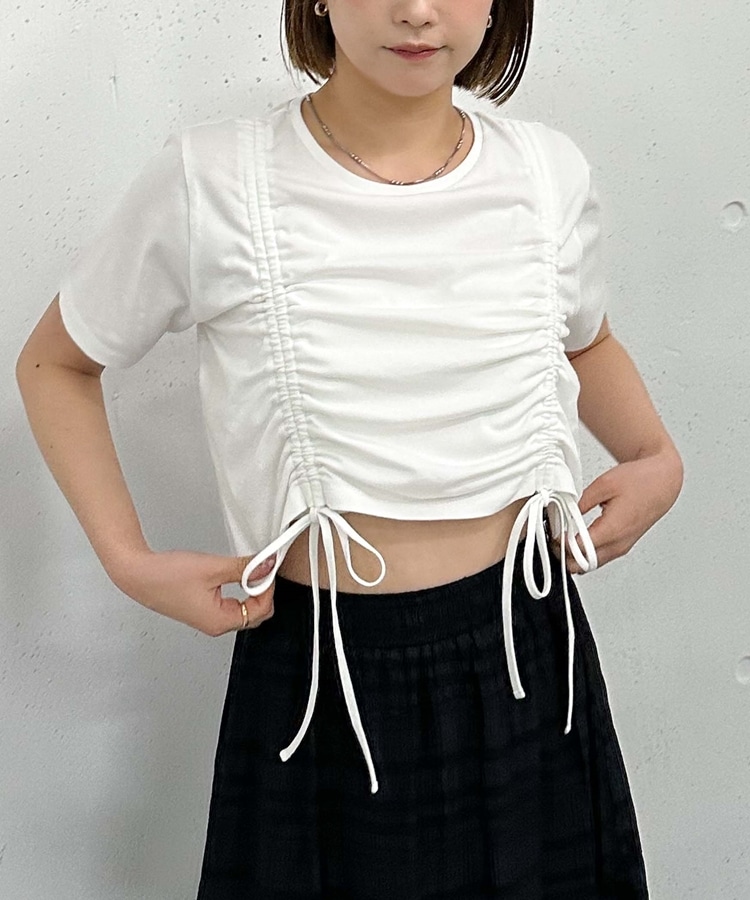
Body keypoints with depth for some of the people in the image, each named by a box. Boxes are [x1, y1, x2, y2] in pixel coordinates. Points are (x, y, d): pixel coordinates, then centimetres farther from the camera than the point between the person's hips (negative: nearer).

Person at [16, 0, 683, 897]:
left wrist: (658, 460, 3)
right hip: (317, 668, -2)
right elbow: (53, 363, 3)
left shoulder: (550, 173, -2)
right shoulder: (210, 182, -12)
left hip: (525, 654, 3)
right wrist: (128, 561, -6)